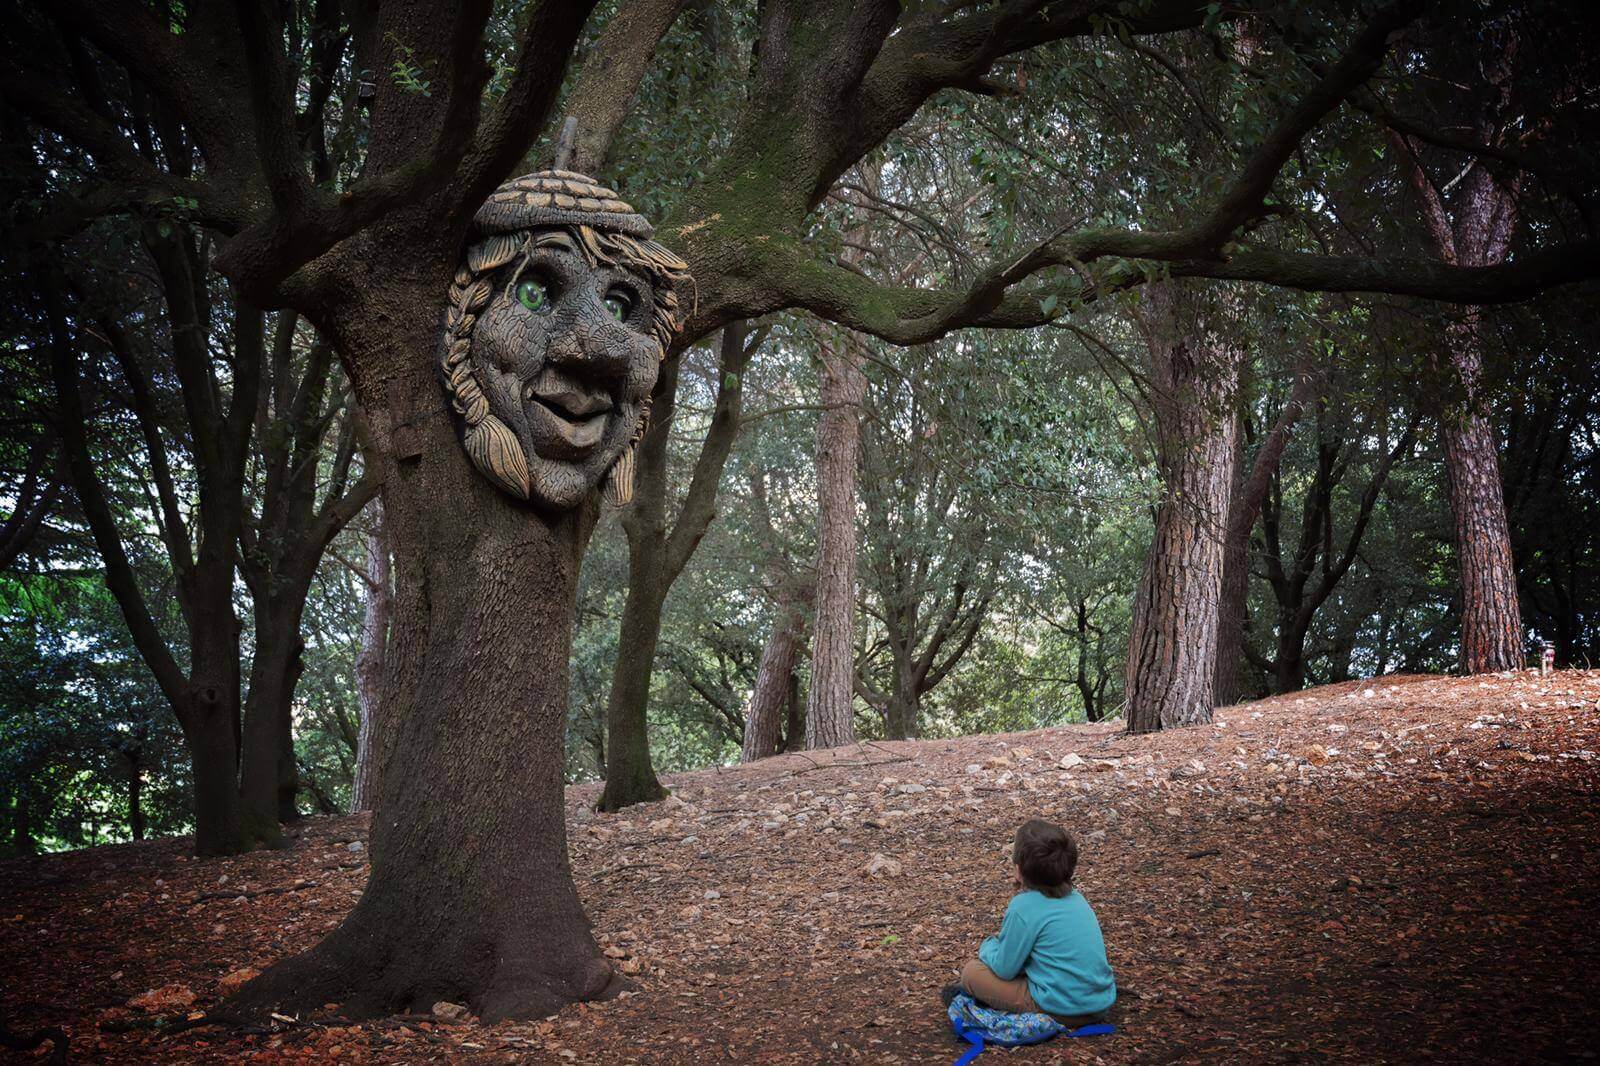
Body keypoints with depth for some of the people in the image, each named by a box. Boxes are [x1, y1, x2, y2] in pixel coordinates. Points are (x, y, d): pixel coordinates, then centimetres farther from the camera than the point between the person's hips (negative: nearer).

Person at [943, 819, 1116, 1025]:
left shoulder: (1023, 908, -16)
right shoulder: (1075, 897, 6)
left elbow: (1004, 969, -8)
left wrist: (989, 946, 11)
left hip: (1063, 1011, -7)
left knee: (972, 972, 1)